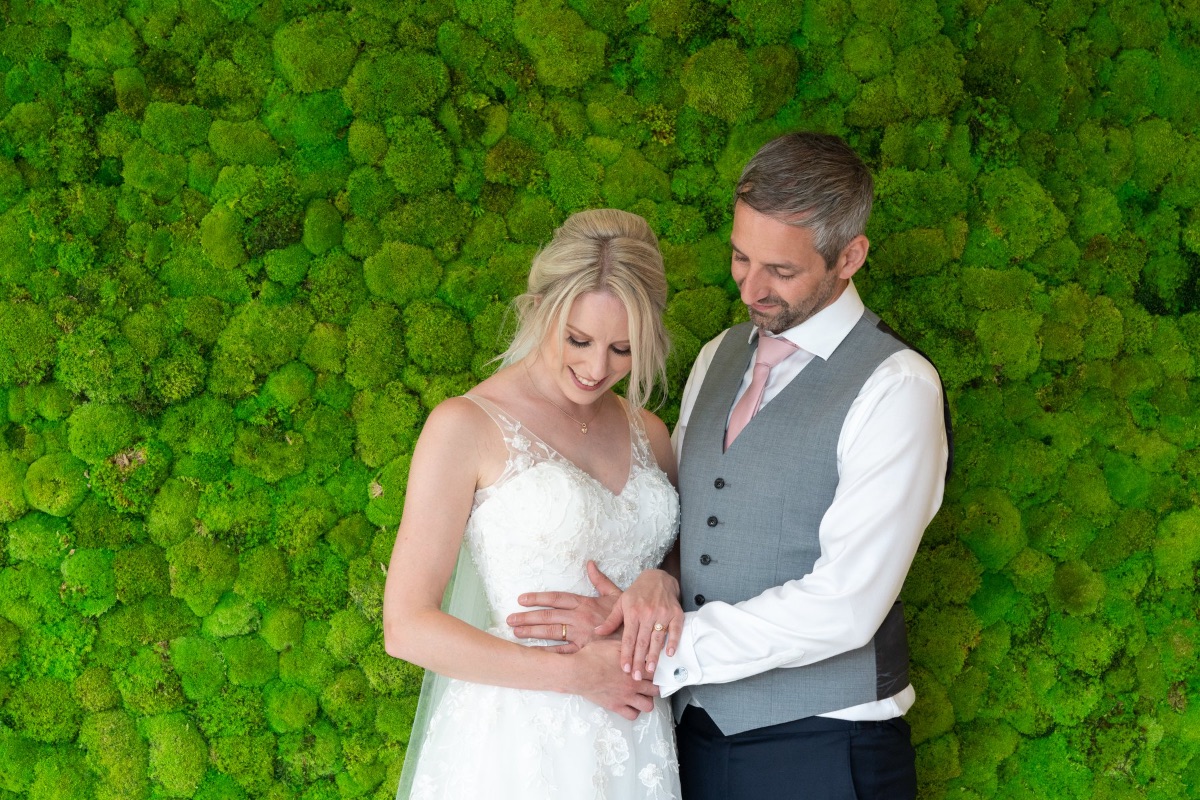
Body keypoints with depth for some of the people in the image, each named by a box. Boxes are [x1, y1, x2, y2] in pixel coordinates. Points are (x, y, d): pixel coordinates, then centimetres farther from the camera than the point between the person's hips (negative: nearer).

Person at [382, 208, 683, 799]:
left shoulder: (645, 433, 7)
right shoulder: (466, 426, -8)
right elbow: (407, 627, -12)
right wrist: (578, 672, -14)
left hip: (634, 748, 5)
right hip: (514, 747, -5)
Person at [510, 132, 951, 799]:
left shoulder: (897, 387, -14)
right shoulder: (720, 356, 10)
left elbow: (843, 607, -20)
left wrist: (661, 653, -19)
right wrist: (656, 580, -9)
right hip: (697, 731, 6)